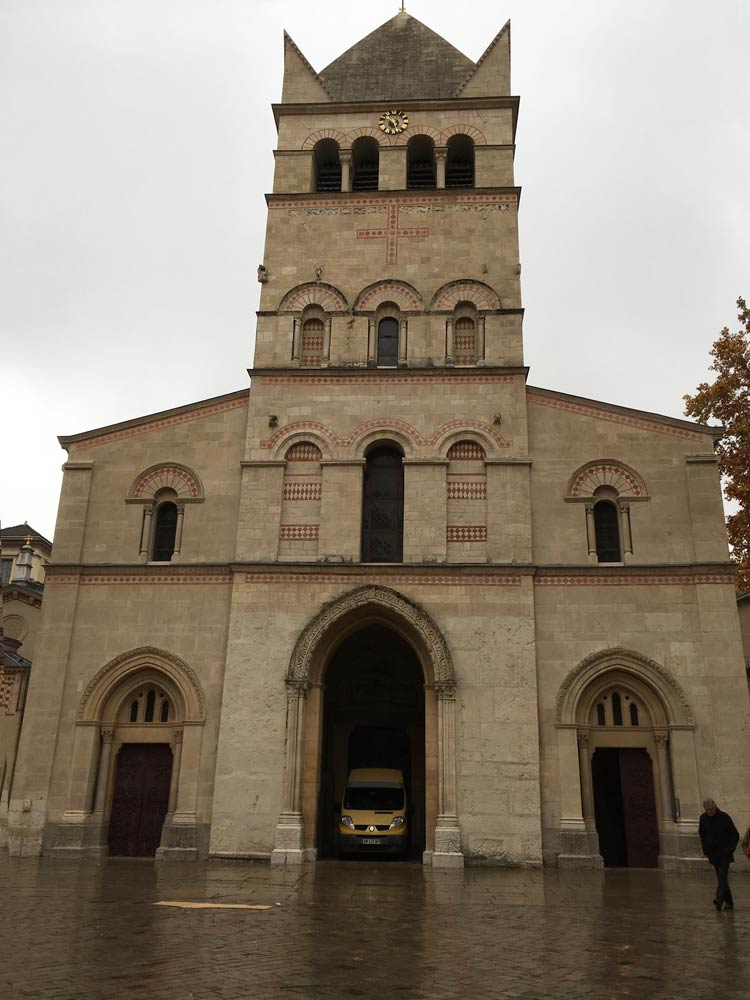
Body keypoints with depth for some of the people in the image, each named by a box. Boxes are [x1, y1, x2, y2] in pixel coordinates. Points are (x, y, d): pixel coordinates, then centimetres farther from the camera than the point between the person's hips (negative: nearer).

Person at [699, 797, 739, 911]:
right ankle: (729, 902, 15)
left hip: (724, 853, -4)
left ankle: (719, 899, -29)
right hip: (713, 854, 4)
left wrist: (730, 849, -11)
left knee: (722, 875, -17)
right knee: (721, 877, 7)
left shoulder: (725, 817, -11)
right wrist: (705, 849, 8)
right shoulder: (703, 818, 1)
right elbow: (702, 834, 16)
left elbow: (735, 835, -4)